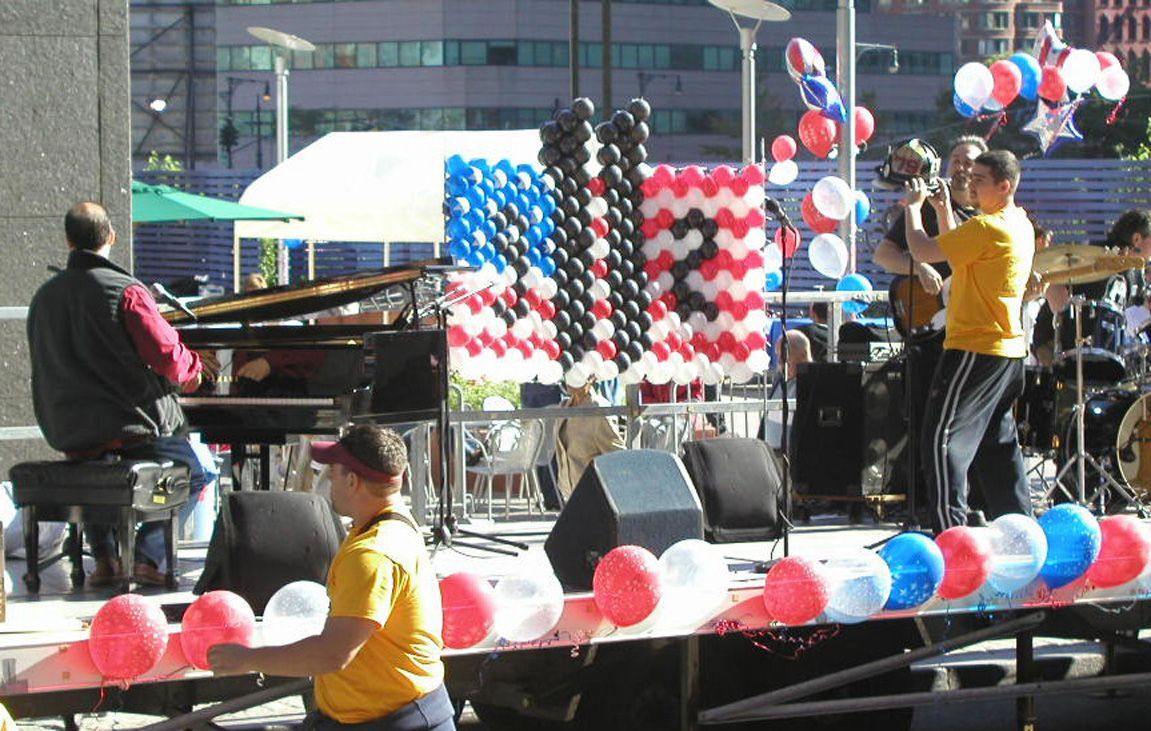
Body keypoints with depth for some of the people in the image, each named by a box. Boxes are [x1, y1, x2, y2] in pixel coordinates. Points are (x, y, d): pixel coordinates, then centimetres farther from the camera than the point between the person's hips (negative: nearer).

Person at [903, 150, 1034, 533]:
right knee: (998, 442, 16)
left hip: (975, 350, -10)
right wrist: (943, 208, 17)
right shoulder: (1020, 225, 12)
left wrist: (914, 206, -2)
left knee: (942, 437, -8)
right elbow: (957, 249, 24)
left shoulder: (988, 228, -18)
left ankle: (949, 530, -13)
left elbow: (923, 251, -17)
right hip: (1009, 348, 10)